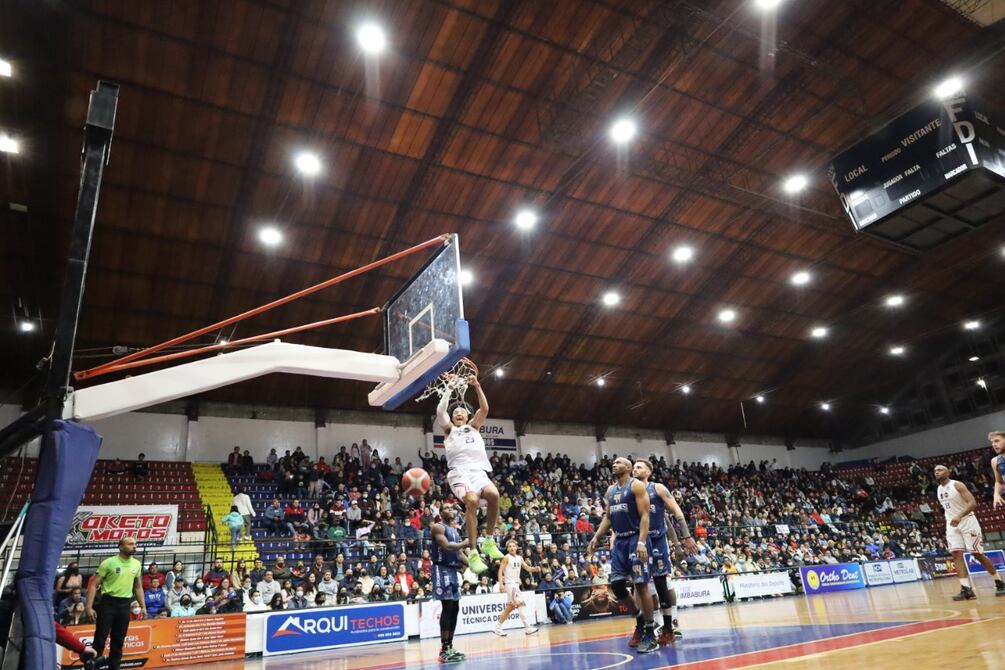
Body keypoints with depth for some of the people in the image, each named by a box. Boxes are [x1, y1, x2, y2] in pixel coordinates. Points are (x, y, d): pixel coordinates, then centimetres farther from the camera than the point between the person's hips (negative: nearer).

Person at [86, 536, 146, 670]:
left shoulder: (137, 564, 7)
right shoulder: (109, 562, -7)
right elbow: (94, 585, -6)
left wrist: (143, 606, 11)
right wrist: (89, 607, -13)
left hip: (125, 604, 4)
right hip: (108, 603, -4)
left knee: (118, 641, 10)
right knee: (100, 639, -2)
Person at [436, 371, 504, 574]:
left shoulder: (474, 426, 30)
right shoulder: (449, 429, 25)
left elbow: (484, 409, 15)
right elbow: (440, 411, 8)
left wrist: (477, 387, 7)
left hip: (478, 470, 2)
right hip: (459, 471, -2)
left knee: (493, 495, -29)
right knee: (472, 501, -31)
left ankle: (489, 541, -11)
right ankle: (473, 553, -27)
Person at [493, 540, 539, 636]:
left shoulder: (520, 558, 11)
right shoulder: (506, 557, -8)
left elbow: (527, 568, 10)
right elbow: (500, 570, -12)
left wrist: (535, 569, -10)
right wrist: (501, 584, -22)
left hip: (516, 584, 8)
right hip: (510, 584, -8)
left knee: (510, 607, 12)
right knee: (520, 603, -16)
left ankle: (498, 628, 21)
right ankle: (527, 628, -15)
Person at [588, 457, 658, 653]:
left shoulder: (636, 485, -7)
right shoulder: (610, 490, 15)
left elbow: (644, 515, -14)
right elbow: (607, 517, 19)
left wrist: (641, 542, -24)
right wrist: (596, 537, 5)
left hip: (635, 539, -7)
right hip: (619, 541, 7)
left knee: (641, 584, -6)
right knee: (616, 585, 5)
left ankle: (650, 635, 3)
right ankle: (640, 619, 25)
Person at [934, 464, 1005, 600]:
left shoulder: (957, 485, -12)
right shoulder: (939, 490, 10)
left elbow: (973, 503, -21)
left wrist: (960, 516, -33)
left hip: (967, 522, -6)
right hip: (952, 524, 6)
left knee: (978, 555, 0)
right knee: (957, 555, -8)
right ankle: (966, 589, -11)